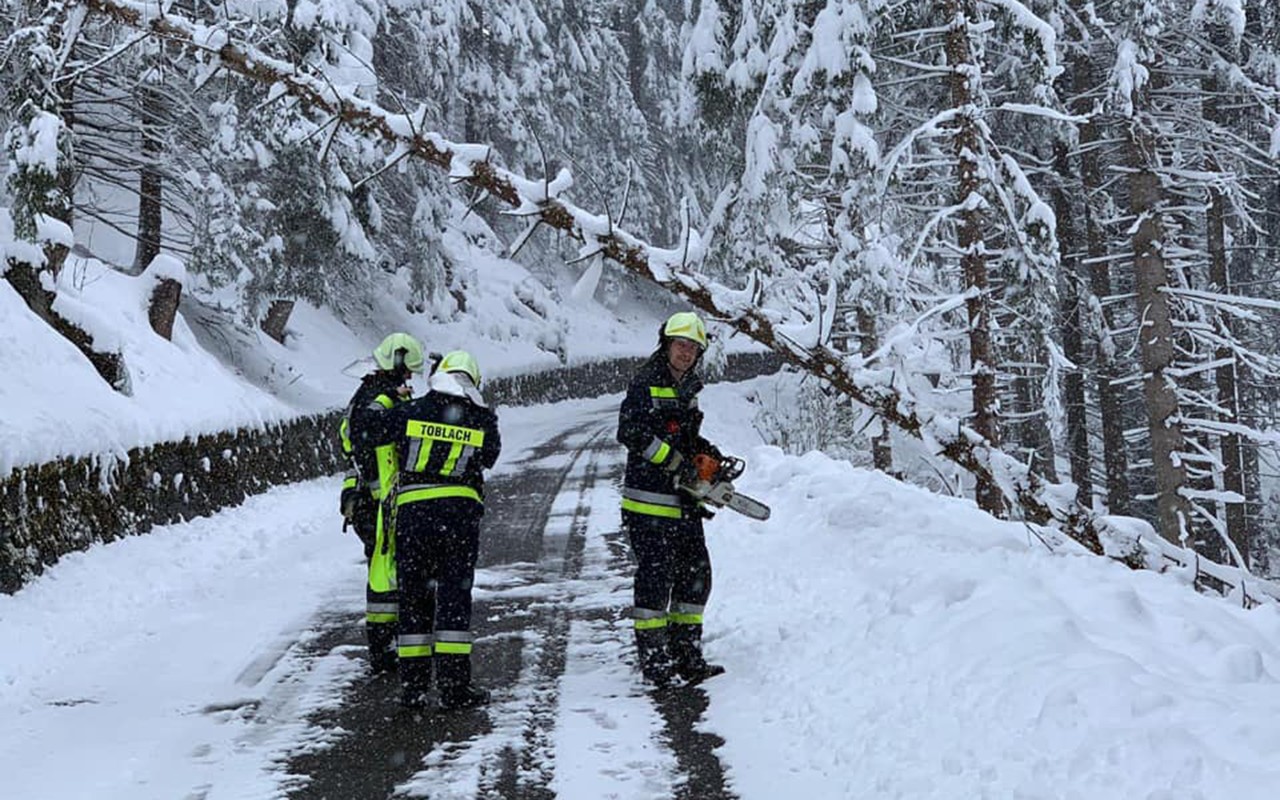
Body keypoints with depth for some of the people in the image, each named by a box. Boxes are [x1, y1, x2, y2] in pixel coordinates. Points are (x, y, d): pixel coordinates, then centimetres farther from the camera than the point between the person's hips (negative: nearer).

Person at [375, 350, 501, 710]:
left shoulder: (410, 412, 1)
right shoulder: (483, 420, 3)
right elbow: (489, 457, 16)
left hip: (412, 509, 1)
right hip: (460, 509, -1)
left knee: (413, 595, 9)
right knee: (454, 595, 3)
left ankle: (413, 686, 9)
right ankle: (454, 686, -1)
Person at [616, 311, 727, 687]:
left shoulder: (686, 391, 18)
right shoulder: (646, 385, -9)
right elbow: (631, 432, -21)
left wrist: (708, 452, 9)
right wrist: (676, 461, -22)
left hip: (684, 504, 9)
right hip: (649, 504, -9)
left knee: (696, 575, 10)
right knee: (656, 575, -7)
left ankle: (687, 655, 16)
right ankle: (653, 658, -2)